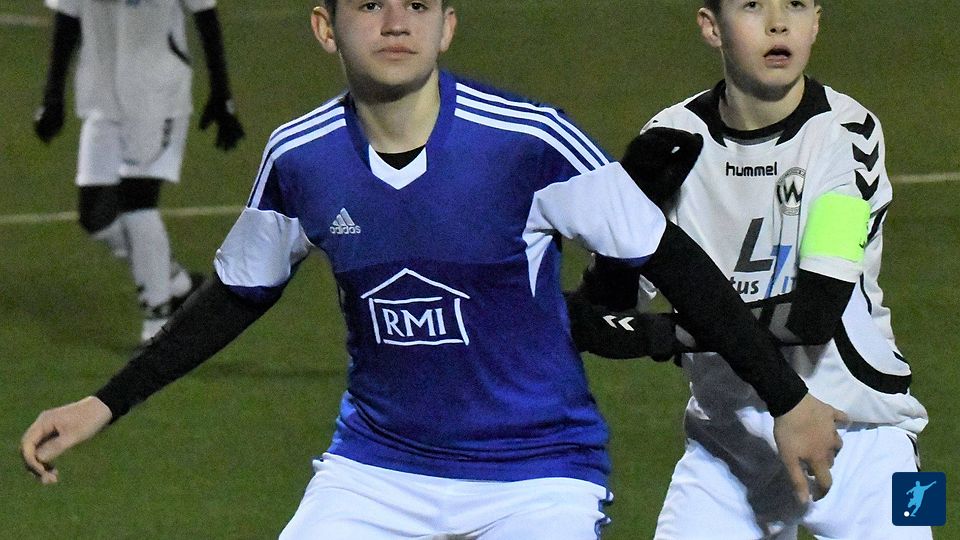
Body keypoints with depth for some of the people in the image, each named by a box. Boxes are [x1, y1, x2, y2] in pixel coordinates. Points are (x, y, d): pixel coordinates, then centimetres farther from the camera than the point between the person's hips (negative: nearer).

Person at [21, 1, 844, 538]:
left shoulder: (529, 141, -18)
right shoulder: (299, 160, -6)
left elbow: (672, 263, -9)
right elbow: (238, 296, 13)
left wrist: (788, 399, -7)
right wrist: (104, 406, 12)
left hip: (539, 472, -3)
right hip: (376, 467, 4)